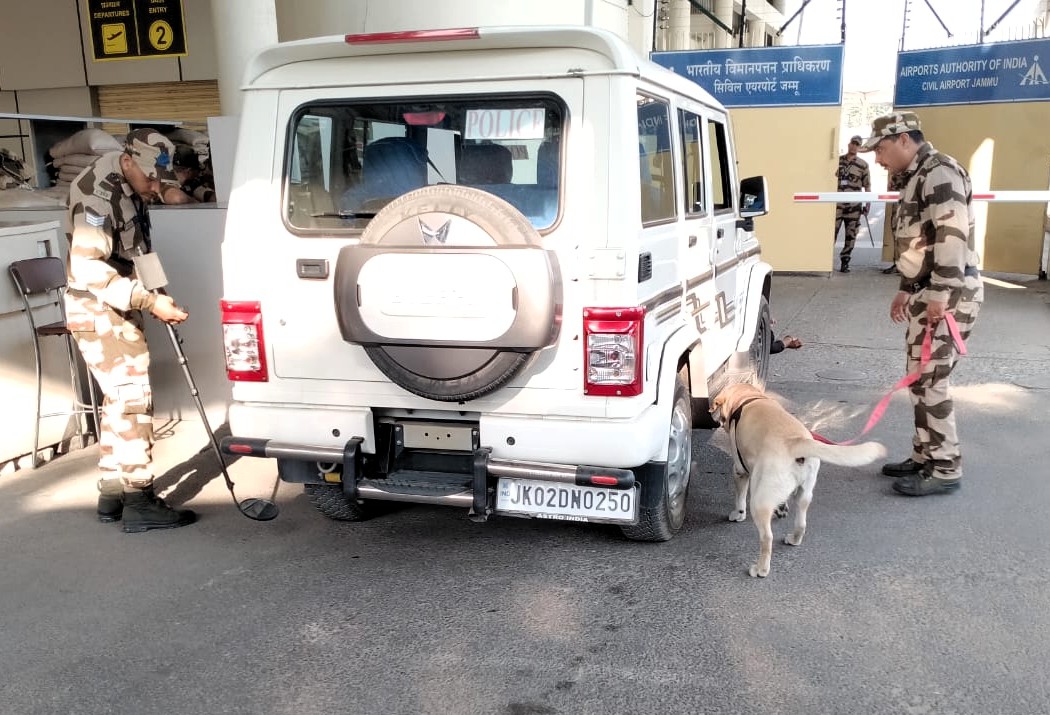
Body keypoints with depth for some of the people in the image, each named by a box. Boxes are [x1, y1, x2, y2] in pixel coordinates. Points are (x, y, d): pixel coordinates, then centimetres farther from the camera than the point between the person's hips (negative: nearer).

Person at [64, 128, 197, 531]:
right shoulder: (98, 192, -20)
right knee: (133, 399, -9)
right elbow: (88, 267, -28)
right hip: (98, 313, -10)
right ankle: (139, 503, -4)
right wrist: (148, 301, -28)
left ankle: (113, 494, 23)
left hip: (117, 312, 10)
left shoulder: (129, 191, 10)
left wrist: (155, 297, 9)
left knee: (119, 400, 14)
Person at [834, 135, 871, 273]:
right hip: (837, 203, 0)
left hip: (854, 205, 1)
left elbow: (867, 185, 5)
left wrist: (867, 204, 1)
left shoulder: (863, 164, 3)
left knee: (851, 235, 3)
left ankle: (845, 261, 11)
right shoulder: (838, 160, 4)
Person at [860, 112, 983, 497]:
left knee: (929, 380, -7)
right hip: (927, 295, 10)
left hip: (949, 296, -10)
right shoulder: (913, 178, 18)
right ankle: (924, 457, 23)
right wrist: (906, 290, 25)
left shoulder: (939, 172, -15)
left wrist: (941, 296, -26)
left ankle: (945, 469, 2)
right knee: (920, 378, 13)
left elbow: (952, 236, -24)